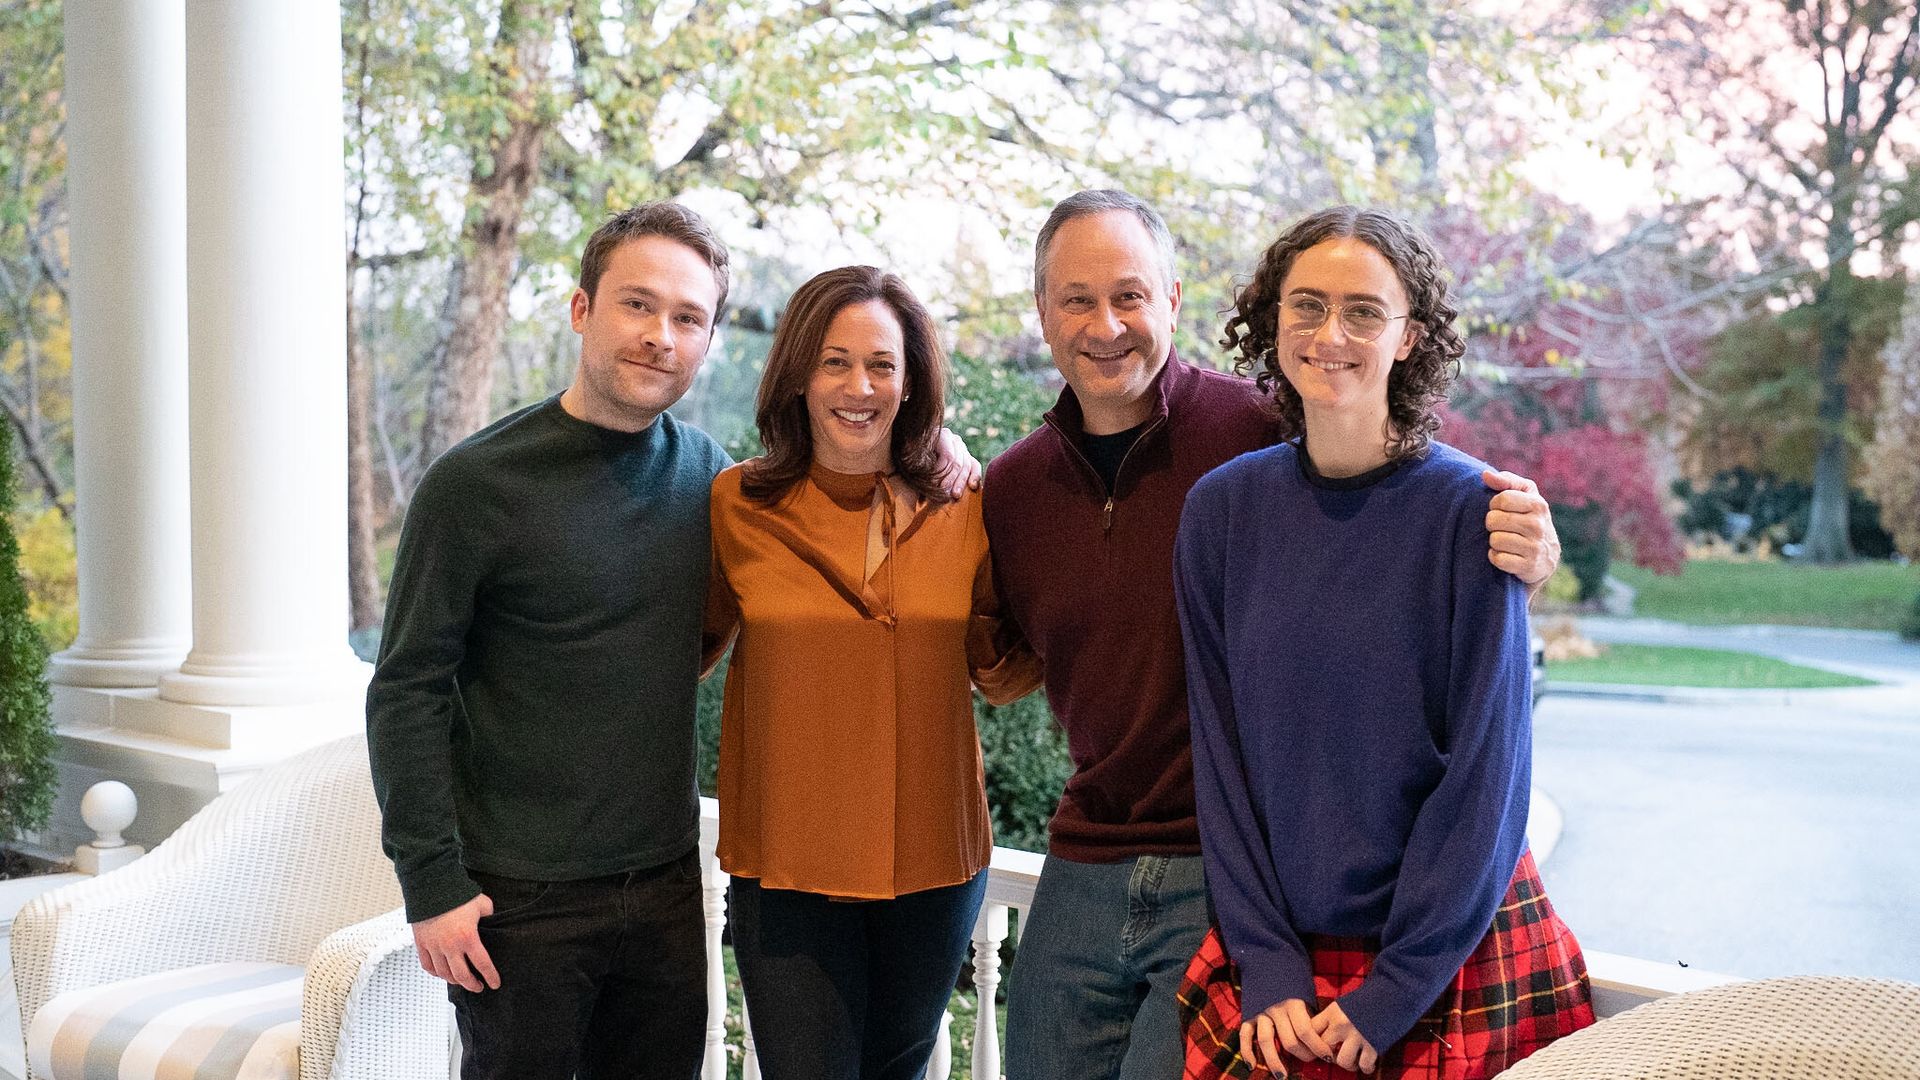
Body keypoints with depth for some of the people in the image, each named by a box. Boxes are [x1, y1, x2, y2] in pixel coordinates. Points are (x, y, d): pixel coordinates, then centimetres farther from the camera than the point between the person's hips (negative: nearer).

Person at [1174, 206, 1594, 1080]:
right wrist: (1267, 965, -6)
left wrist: (1392, 993, -12)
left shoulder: (1469, 510, -11)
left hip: (1456, 958, -2)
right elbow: (1221, 751, 0)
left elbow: (1486, 770, -11)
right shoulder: (1222, 510, -1)